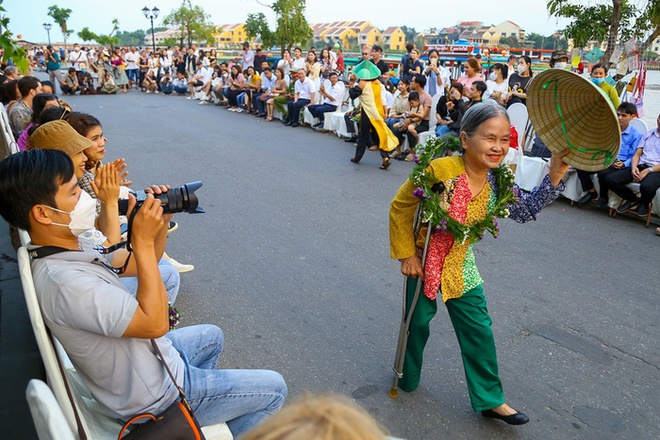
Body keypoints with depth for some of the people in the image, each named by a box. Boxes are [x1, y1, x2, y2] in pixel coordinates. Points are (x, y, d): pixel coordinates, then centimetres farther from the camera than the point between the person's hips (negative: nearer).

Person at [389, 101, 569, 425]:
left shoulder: (499, 182, -10)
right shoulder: (439, 170, -27)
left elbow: (527, 211, 6)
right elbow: (399, 209, -17)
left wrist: (555, 174, -7)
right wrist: (407, 255, -13)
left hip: (460, 264, 5)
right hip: (423, 259, -4)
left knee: (478, 330, 10)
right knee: (418, 322, 13)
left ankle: (489, 399, 31)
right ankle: (407, 379, 43)